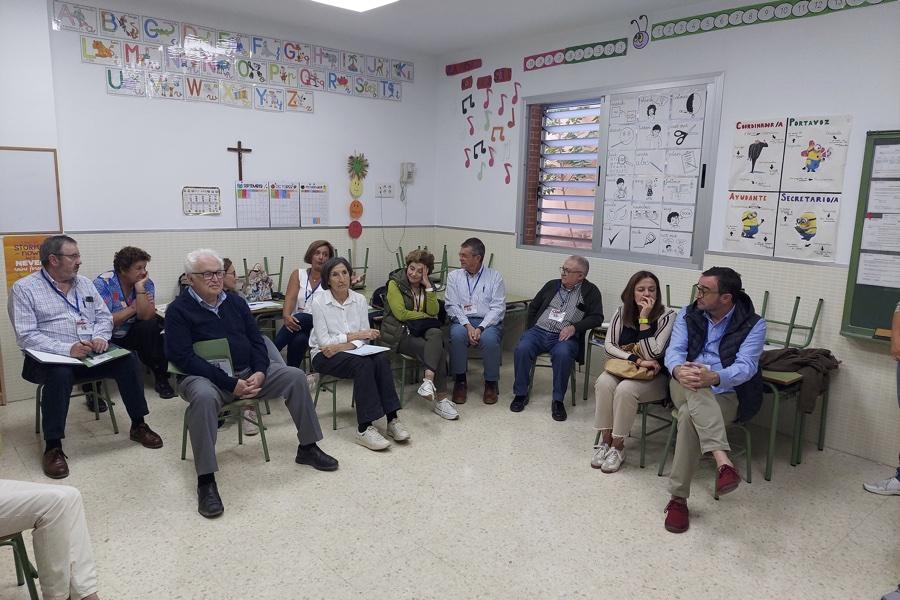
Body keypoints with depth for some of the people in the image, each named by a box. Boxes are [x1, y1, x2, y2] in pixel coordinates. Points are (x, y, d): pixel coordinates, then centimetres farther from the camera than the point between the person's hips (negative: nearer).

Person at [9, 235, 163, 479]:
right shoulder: (25, 288, -4)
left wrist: (100, 337, -12)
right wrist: (67, 349, -26)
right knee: (60, 374, -37)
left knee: (128, 361, -20)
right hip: (51, 358, -4)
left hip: (91, 354, 5)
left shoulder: (84, 283, 13)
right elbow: (26, 336, -13)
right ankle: (53, 448, -24)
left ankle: (138, 425, -6)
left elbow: (104, 316, 12)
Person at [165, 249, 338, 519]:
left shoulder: (235, 303, 11)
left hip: (248, 371, 6)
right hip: (205, 377, -5)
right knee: (203, 397, -40)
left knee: (296, 376, -9)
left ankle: (307, 448, 3)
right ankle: (206, 481, -31)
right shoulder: (179, 310, -6)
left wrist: (259, 372, -11)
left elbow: (256, 340, 11)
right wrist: (230, 383, -22)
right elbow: (183, 357, -16)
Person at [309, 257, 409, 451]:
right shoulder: (319, 302, -10)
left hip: (351, 350, 4)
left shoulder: (360, 300, 1)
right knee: (363, 364, -33)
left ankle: (392, 419, -26)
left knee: (381, 359, -27)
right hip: (324, 355, -4)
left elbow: (364, 338, -1)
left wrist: (342, 346, -18)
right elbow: (323, 341, -14)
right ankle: (364, 428, -32)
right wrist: (355, 335, -17)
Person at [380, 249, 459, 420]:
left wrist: (428, 286, -7)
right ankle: (441, 398, -28)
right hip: (399, 332, -5)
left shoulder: (427, 285, 13)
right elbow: (401, 313, -12)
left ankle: (428, 380, -42)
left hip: (421, 329, 5)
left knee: (436, 334, -32)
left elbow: (434, 312, 1)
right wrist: (426, 316, -3)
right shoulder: (395, 283, -3)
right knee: (439, 350, -28)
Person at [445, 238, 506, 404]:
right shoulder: (454, 276, 12)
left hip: (488, 322, -1)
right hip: (462, 321, 1)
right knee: (457, 334, -33)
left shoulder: (495, 276, 6)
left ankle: (491, 383, -10)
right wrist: (468, 326, -14)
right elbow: (452, 305, 3)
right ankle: (460, 381, -12)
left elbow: (498, 308, -2)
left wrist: (480, 328, -17)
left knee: (489, 339, -34)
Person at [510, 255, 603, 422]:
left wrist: (574, 327, -13)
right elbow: (533, 307, 24)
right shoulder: (552, 285, 19)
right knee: (522, 349, -26)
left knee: (563, 354, -36)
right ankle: (520, 394, -9)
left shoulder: (590, 291, 9)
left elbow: (597, 317, 1)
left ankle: (558, 400, -19)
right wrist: (530, 330, 11)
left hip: (565, 336, -3)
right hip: (539, 331, 3)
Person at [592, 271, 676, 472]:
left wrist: (644, 318, -21)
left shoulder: (667, 315, -11)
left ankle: (618, 447, -16)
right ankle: (605, 441, -16)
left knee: (625, 389, -33)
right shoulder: (622, 312, 1)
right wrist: (637, 360, -18)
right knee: (604, 382, -29)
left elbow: (652, 354, -19)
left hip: (654, 375, -3)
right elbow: (609, 345, -5)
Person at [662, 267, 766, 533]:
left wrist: (714, 377, -38)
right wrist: (678, 370, -31)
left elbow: (745, 366, -16)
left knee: (689, 415, -36)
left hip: (726, 395, -2)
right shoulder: (688, 314, 7)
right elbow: (674, 350, -5)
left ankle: (678, 498, -31)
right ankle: (723, 462, -53)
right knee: (695, 388, -38)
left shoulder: (753, 324, -2)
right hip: (685, 388, 2)